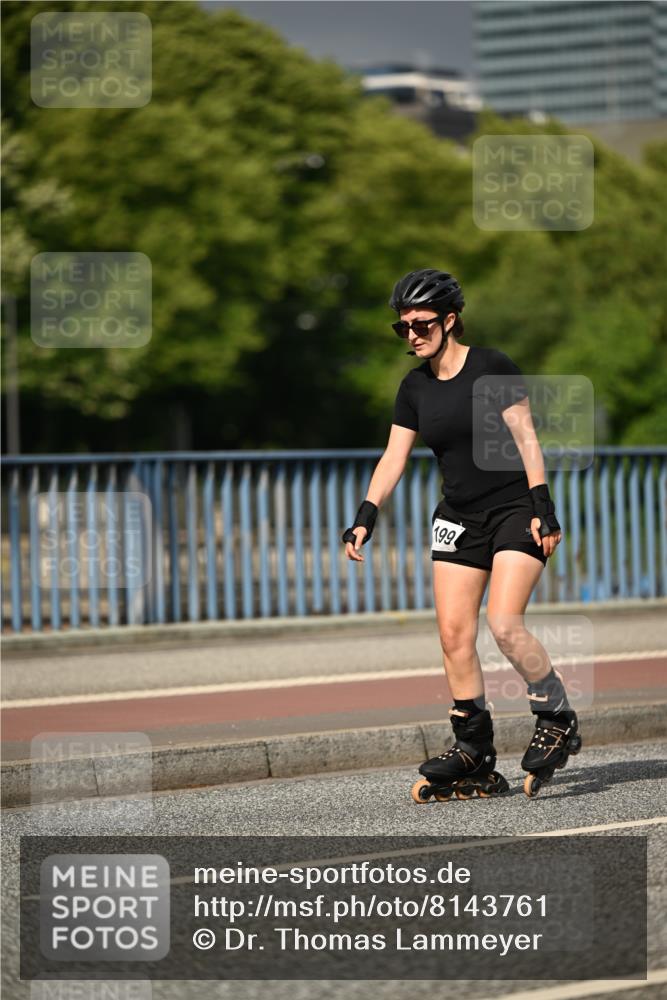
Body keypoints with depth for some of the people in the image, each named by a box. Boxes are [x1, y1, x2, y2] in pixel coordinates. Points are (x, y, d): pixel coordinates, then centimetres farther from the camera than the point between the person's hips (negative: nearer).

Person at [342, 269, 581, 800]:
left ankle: (558, 719, 1)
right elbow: (393, 458, 5)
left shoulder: (493, 367, -10)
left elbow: (526, 438, -10)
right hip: (458, 517, 6)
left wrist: (542, 507, -15)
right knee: (454, 635, -4)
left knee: (504, 624, -20)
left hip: (515, 511, -6)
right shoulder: (415, 388, 6)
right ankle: (475, 754, 3)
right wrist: (366, 516, -7)